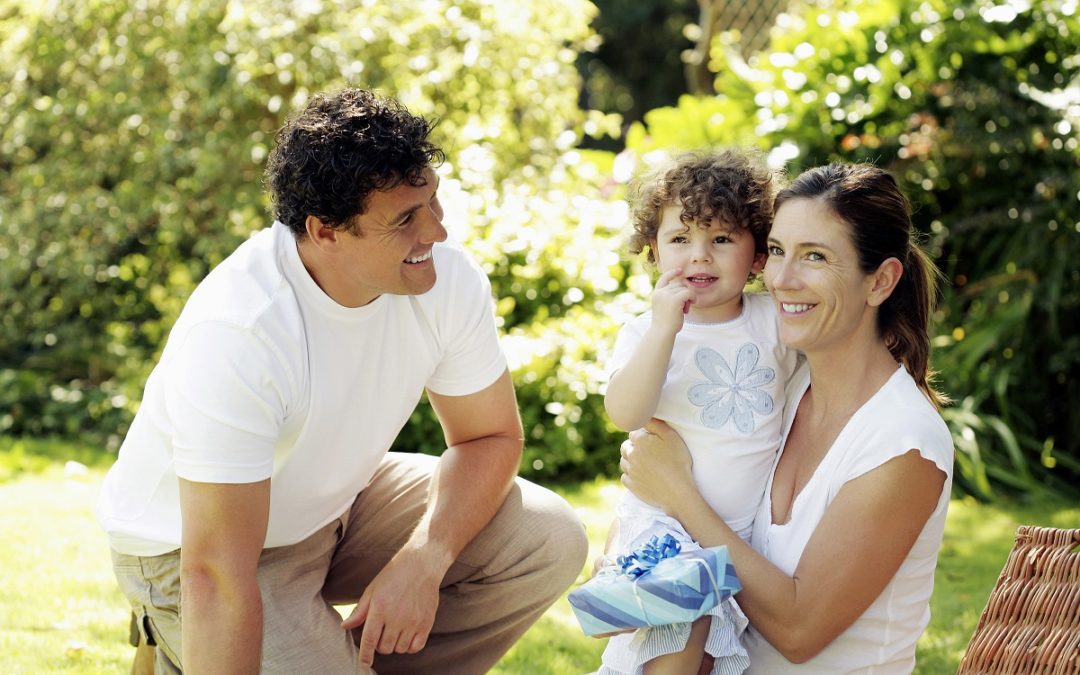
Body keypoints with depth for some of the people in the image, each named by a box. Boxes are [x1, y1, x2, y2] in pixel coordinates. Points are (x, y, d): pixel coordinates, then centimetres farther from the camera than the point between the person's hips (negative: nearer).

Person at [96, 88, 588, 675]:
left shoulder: (448, 279, -18)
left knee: (549, 542, -9)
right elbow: (218, 575, -35)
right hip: (188, 544, -6)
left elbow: (490, 436, -4)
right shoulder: (237, 335, -36)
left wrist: (422, 561, -21)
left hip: (337, 504, 6)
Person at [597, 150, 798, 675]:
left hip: (750, 528, 4)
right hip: (663, 519, -4)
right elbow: (625, 414, -20)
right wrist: (664, 328, -26)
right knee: (684, 624, -28)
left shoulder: (773, 321, 4)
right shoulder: (645, 333, -3)